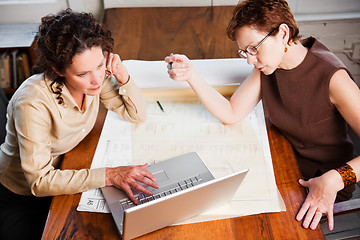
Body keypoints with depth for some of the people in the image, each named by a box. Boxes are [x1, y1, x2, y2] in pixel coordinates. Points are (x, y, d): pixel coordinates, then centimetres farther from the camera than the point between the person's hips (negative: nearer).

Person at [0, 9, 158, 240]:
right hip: (21, 197, -5)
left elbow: (138, 115, -6)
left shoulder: (96, 78, -18)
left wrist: (122, 76, -24)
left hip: (65, 174, 5)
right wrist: (109, 175, -41)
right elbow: (39, 181, -32)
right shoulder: (33, 103, -34)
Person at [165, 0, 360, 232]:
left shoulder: (331, 77, -28)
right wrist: (191, 75, -16)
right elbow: (230, 113, -6)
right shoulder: (267, 66, -7)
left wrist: (334, 179, -45)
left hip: (326, 179, -6)